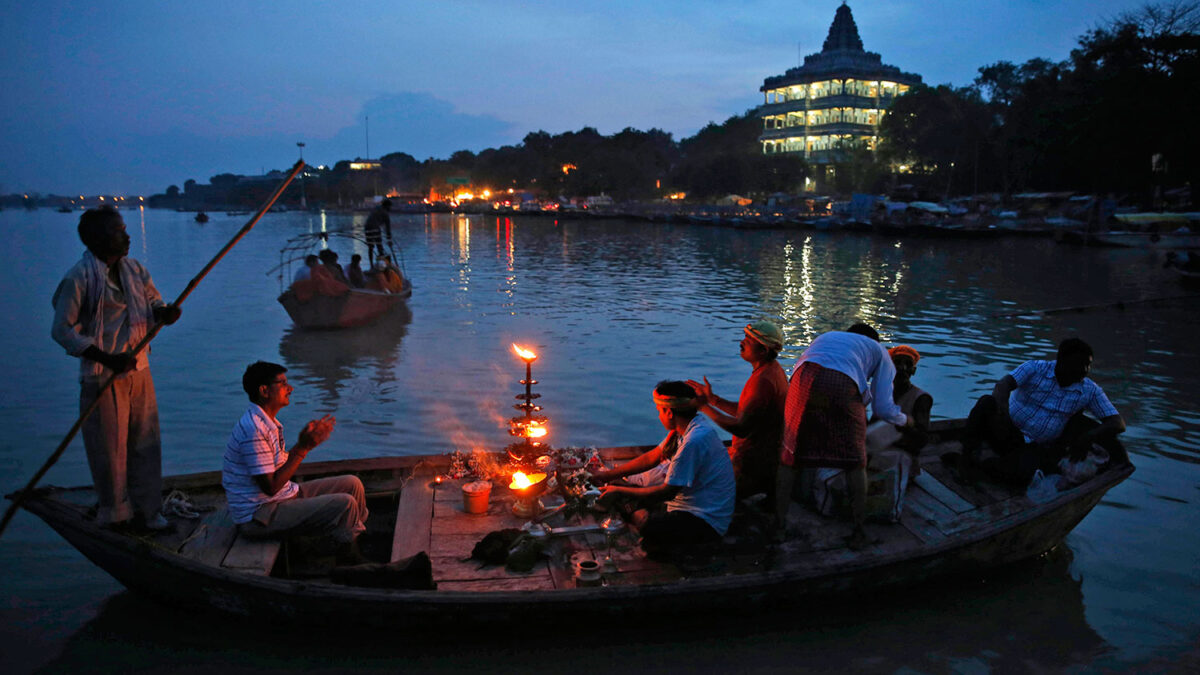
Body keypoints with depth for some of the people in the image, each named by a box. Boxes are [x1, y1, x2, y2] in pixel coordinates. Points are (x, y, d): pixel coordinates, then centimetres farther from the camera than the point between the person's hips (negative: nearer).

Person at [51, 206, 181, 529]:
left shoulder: (133, 269, 5)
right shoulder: (79, 278, -14)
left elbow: (153, 303, 15)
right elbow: (62, 330, -13)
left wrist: (165, 312, -12)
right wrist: (108, 359, -22)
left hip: (138, 370, 6)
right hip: (102, 378, -6)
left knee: (146, 442, 11)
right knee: (110, 448, 5)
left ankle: (147, 509, 25)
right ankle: (115, 513, 23)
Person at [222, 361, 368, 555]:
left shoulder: (268, 422, 9)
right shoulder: (254, 430, -24)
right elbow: (271, 486, -24)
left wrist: (305, 442, 1)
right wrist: (303, 448, -21)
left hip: (284, 496, 10)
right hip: (259, 517, -10)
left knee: (352, 484, 7)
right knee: (345, 504, -20)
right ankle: (351, 555, 2)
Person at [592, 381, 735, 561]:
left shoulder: (694, 441, -26)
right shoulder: (692, 426, 4)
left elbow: (667, 492, -22)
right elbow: (651, 458, 13)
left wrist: (619, 491, -12)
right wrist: (608, 475, 13)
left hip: (707, 523, -10)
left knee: (640, 519, -29)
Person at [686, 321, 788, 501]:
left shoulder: (764, 380, -26)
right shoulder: (772, 369, 6)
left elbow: (742, 429, -27)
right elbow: (744, 411, 12)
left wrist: (705, 407, -24)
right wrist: (713, 399, 3)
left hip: (752, 464, -10)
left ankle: (762, 486, 2)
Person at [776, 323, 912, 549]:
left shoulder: (826, 336, 43)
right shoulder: (878, 350, 32)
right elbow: (883, 408, 24)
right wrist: (905, 420, 46)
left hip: (804, 379, 3)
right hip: (843, 387, -2)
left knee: (790, 454, 17)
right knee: (855, 462, 16)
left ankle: (779, 525, 21)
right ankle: (858, 533, 21)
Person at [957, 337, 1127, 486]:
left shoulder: (1090, 391, 3)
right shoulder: (1035, 369, -4)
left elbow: (1118, 423, 0)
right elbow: (1003, 384, -22)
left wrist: (1089, 437, -21)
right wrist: (1002, 406, -47)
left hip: (1034, 447, 1)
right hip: (1008, 431, -1)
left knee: (1021, 475, -36)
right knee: (987, 402, -36)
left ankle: (979, 462, -11)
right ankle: (968, 454, -20)